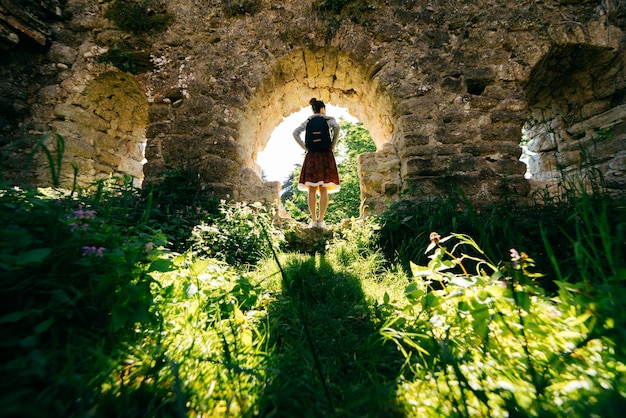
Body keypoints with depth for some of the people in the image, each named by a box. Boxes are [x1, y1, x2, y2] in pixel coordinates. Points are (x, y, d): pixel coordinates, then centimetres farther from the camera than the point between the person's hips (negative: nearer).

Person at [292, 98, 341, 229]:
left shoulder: (308, 121, 13)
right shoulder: (329, 119, 8)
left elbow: (296, 133, -1)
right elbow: (337, 127, -14)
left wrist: (305, 147, 2)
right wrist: (333, 145, -6)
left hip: (312, 156, 1)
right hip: (326, 155, -1)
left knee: (312, 190, 1)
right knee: (324, 190, 0)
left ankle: (314, 220, -3)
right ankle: (321, 220, -3)